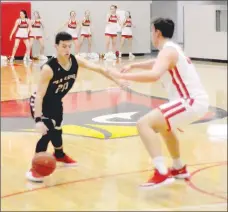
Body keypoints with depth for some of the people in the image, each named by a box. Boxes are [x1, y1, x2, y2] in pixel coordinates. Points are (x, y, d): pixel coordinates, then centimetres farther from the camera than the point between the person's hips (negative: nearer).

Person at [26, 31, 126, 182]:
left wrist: (116, 80, -14)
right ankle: (35, 168, -13)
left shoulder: (76, 61, -19)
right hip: (40, 103, -7)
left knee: (57, 129, 25)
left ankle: (59, 155, 54)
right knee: (48, 131, -24)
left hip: (55, 102, 7)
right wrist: (38, 120, -43)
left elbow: (98, 69, -12)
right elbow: (39, 96, -37)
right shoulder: (48, 68, -36)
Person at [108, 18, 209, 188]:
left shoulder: (168, 51, -12)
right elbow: (156, 64, 43)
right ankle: (180, 168, 45)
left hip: (191, 102, -10)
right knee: (164, 125, 35)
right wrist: (132, 66, 37)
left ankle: (162, 174, -28)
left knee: (144, 124, -18)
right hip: (196, 100, 10)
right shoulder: (172, 49, 19)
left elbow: (154, 75, -32)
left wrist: (121, 75, -26)